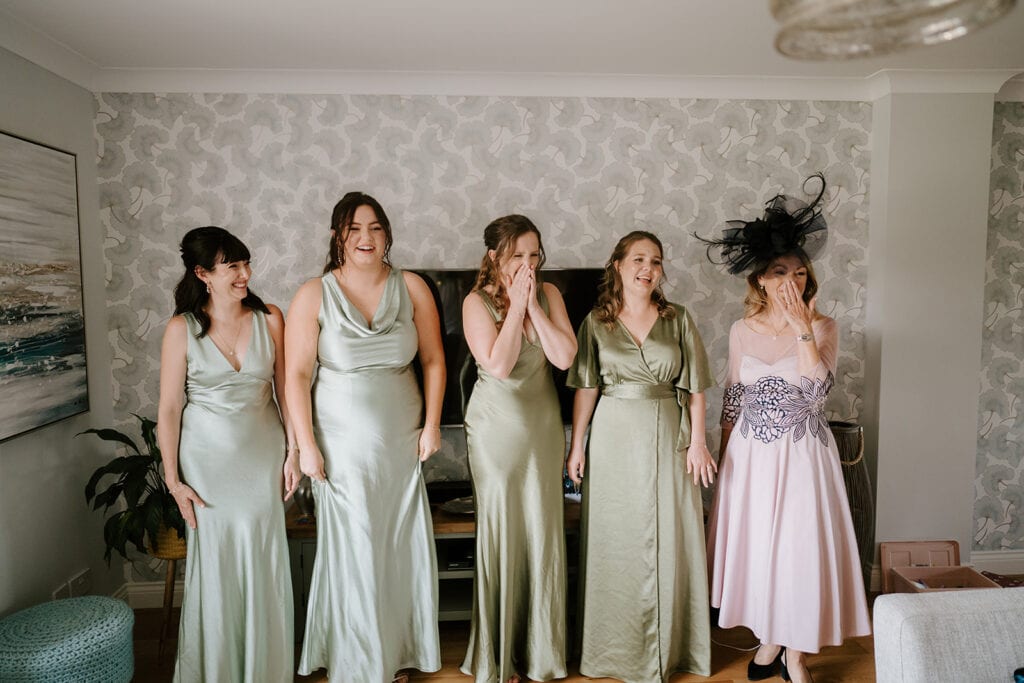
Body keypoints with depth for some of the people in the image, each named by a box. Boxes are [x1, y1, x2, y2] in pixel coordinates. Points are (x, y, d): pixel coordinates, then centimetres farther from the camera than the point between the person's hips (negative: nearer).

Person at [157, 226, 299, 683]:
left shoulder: (269, 320, -3)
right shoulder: (182, 329, -8)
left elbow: (285, 389, 2)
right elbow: (169, 409, -5)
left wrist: (293, 451, 2)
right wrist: (173, 479, -4)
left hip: (262, 456, 2)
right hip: (208, 460, -1)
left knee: (264, 564, 10)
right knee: (214, 564, 8)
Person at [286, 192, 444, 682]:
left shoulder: (412, 288, -1)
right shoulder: (313, 296, -6)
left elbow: (433, 360, 3)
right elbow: (297, 374, -6)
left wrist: (432, 424, -2)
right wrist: (306, 445, -9)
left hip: (401, 441, 2)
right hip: (342, 444, -2)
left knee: (401, 549, 10)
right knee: (352, 552, 7)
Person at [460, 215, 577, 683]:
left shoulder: (548, 294, 2)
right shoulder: (477, 302, -8)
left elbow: (564, 356, -9)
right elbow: (498, 365, -20)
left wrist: (533, 306, -13)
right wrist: (516, 304, -16)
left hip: (542, 422, 4)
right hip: (497, 426, -3)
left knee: (542, 528, 8)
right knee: (500, 529, 4)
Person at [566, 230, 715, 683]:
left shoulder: (677, 319, 3)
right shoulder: (596, 321, 2)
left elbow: (695, 387, 3)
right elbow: (586, 388, 2)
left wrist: (697, 441, -3)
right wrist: (576, 445, 0)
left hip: (667, 437, 1)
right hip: (613, 438, 0)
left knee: (668, 539, 6)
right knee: (615, 539, 8)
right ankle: (617, 647, 25)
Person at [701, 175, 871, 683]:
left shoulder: (822, 328, -3)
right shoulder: (742, 330, 2)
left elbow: (816, 389, -19)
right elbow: (732, 398, 8)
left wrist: (802, 326, -22)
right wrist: (723, 453, 9)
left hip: (802, 451, -2)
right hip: (750, 452, 2)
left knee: (800, 546, 3)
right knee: (754, 543, 9)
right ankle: (769, 638, 29)